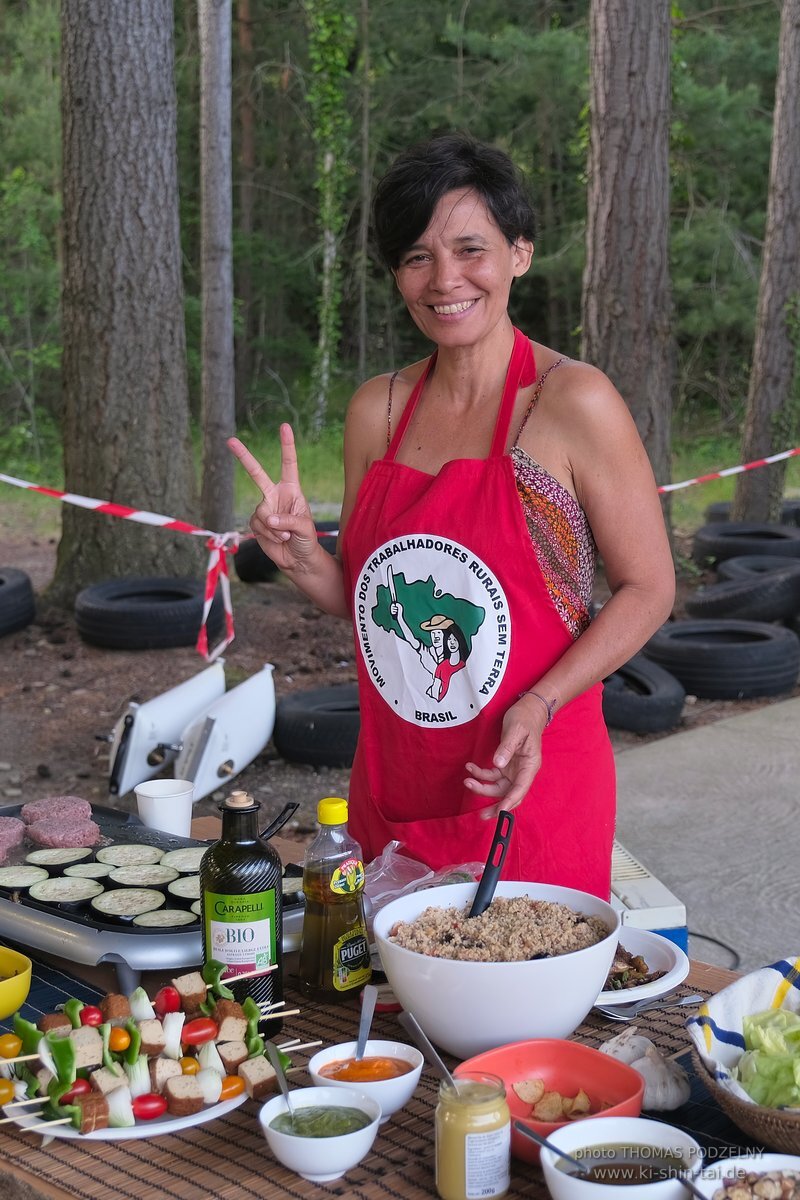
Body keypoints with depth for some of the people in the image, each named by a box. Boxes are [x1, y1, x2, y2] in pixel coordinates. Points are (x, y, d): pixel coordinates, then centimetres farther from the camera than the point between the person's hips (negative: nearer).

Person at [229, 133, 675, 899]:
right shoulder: (377, 409, 6)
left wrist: (538, 707, -18)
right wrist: (301, 557, -7)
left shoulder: (573, 403, -10)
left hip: (526, 788, -4)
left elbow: (648, 588, -7)